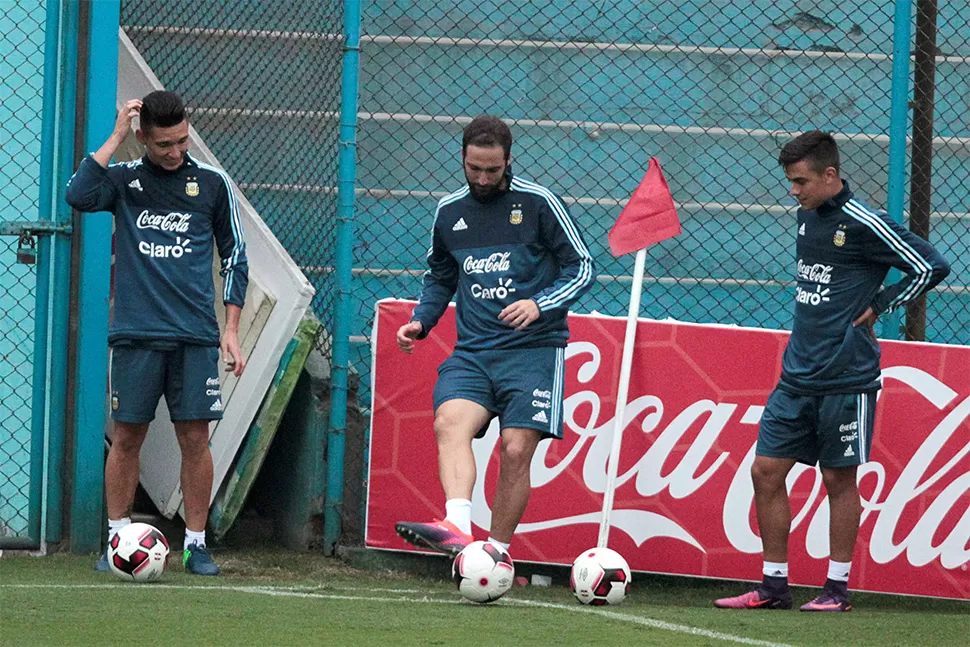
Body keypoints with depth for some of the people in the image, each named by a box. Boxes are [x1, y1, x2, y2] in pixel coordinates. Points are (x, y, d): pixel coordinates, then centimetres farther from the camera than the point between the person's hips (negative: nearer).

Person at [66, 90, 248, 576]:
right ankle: (117, 539, 8)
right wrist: (116, 137, -11)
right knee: (127, 437, 0)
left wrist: (231, 330, 7)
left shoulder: (212, 185, 9)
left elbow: (234, 257, 13)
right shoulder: (124, 180, 7)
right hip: (136, 334, 0)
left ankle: (195, 544, 4)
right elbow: (78, 195, -14)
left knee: (195, 438, -2)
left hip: (195, 336, 0)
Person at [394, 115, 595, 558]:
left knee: (516, 451, -11)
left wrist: (540, 305, -15)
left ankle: (496, 553, 2)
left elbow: (582, 267, 1)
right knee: (450, 423, -25)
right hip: (472, 351, 3)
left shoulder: (538, 203, -1)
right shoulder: (449, 211, 14)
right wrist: (420, 322, 11)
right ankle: (458, 528, -43)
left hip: (533, 350, -3)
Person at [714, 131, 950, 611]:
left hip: (846, 378, -7)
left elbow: (932, 267, -11)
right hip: (797, 374, 7)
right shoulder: (807, 216, 11)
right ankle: (774, 584, 10)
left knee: (839, 479, 1)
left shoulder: (863, 224, -12)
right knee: (766, 471, 3)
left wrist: (878, 307, -6)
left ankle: (837, 588, 11)